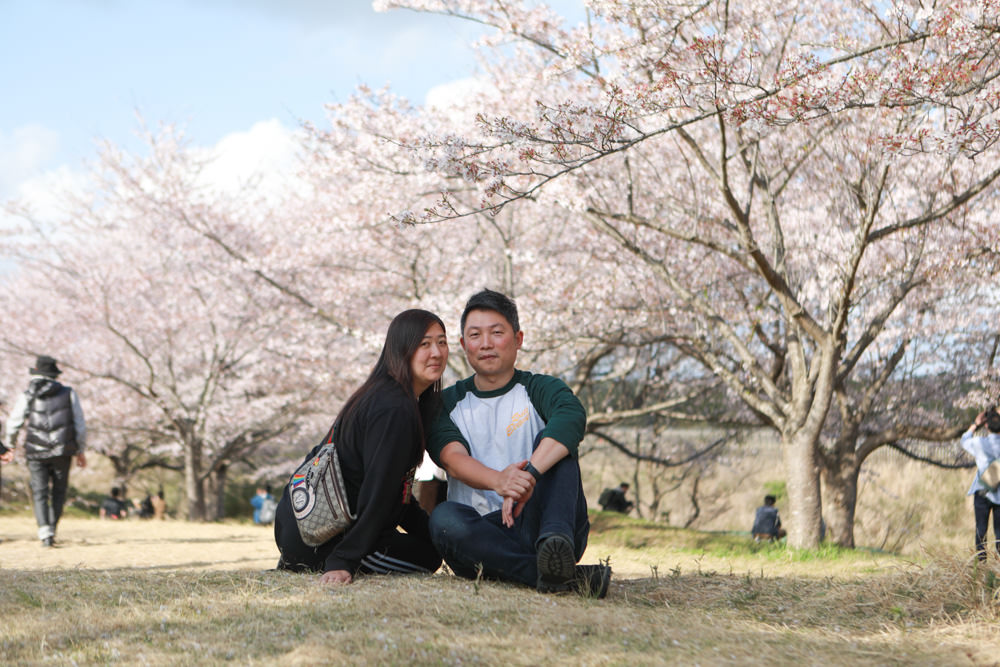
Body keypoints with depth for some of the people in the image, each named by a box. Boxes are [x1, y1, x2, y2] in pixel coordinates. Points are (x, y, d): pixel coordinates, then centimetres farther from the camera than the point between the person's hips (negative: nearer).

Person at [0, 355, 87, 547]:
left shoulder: (28, 396, 3)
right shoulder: (68, 394, 5)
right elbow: (80, 425, 5)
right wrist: (80, 451, 13)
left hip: (36, 452, 0)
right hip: (62, 452, 1)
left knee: (40, 493, 2)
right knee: (59, 491, 12)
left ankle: (45, 533, -14)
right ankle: (51, 530, 5)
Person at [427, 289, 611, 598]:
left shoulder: (540, 389, 9)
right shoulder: (447, 403, 14)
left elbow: (572, 416, -17)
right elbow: (451, 457, -8)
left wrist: (529, 475, -36)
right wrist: (497, 481, -32)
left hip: (535, 522, -1)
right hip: (483, 533, 1)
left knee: (552, 440, -20)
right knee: (444, 517, -32)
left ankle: (555, 540, -46)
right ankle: (569, 577, -43)